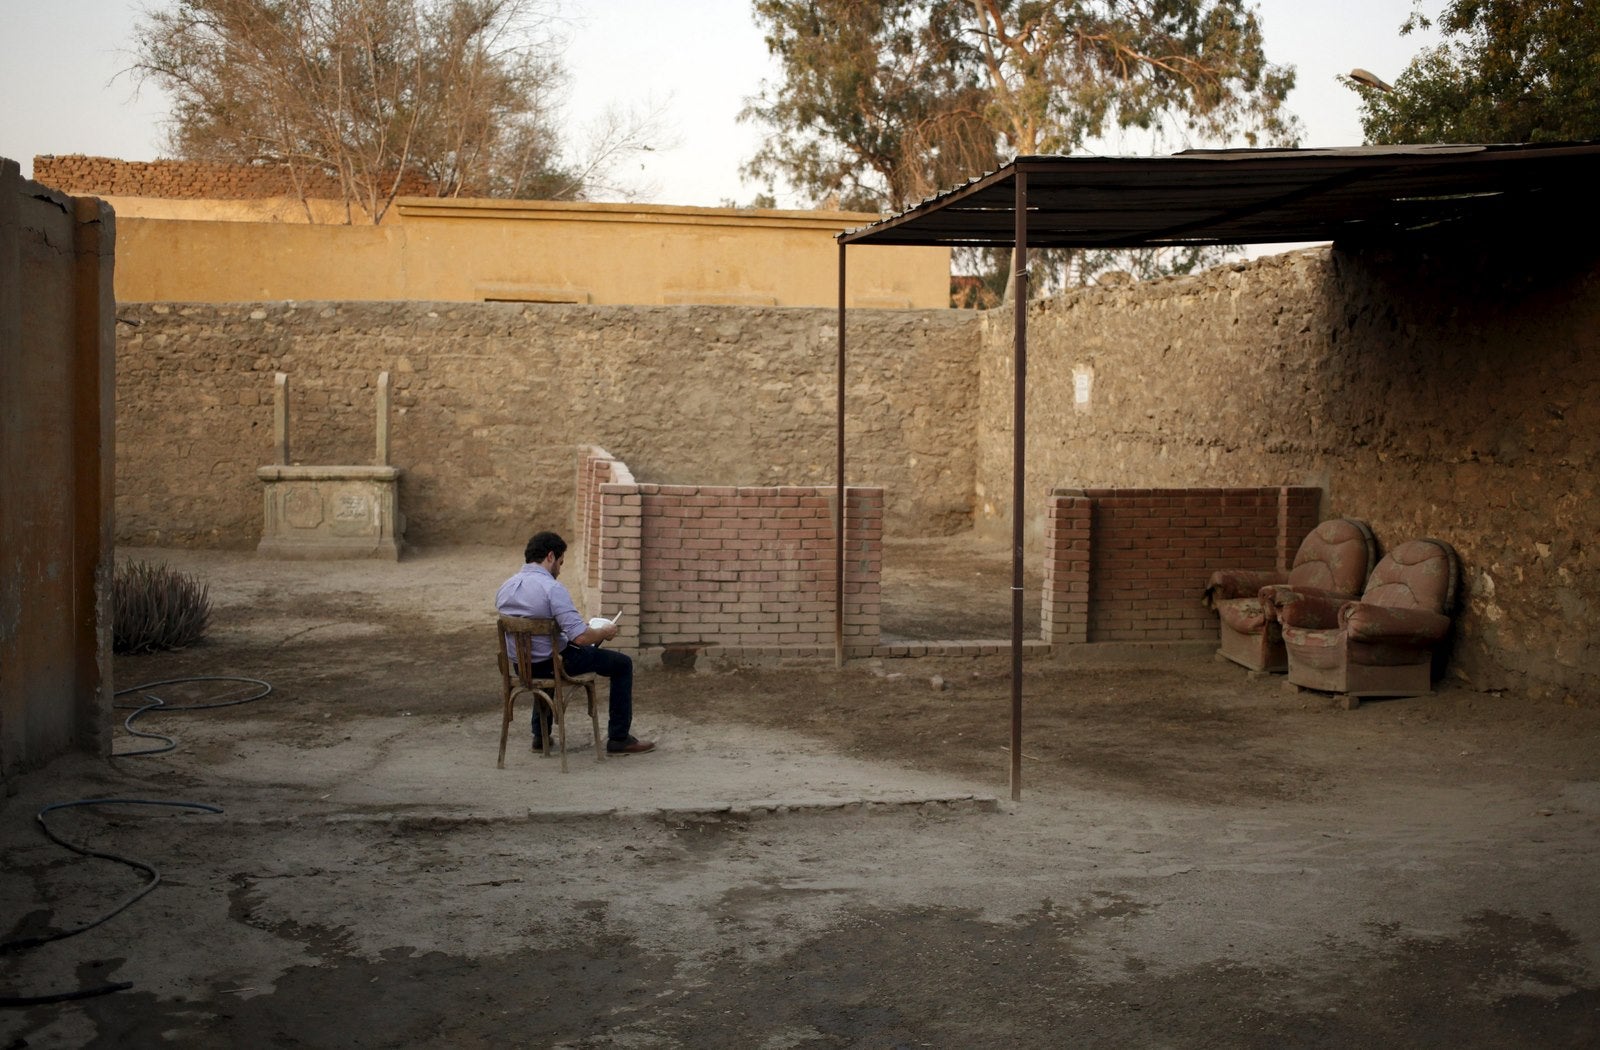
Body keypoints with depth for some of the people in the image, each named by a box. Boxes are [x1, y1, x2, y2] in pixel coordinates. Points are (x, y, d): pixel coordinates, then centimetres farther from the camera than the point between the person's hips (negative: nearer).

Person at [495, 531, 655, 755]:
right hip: (554, 663, -7)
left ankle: (541, 735, 39)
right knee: (622, 663, 9)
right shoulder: (552, 588, -23)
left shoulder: (505, 588, 1)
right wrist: (605, 632, -6)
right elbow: (581, 637, -27)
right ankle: (618, 739, 12)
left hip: (522, 666, 7)